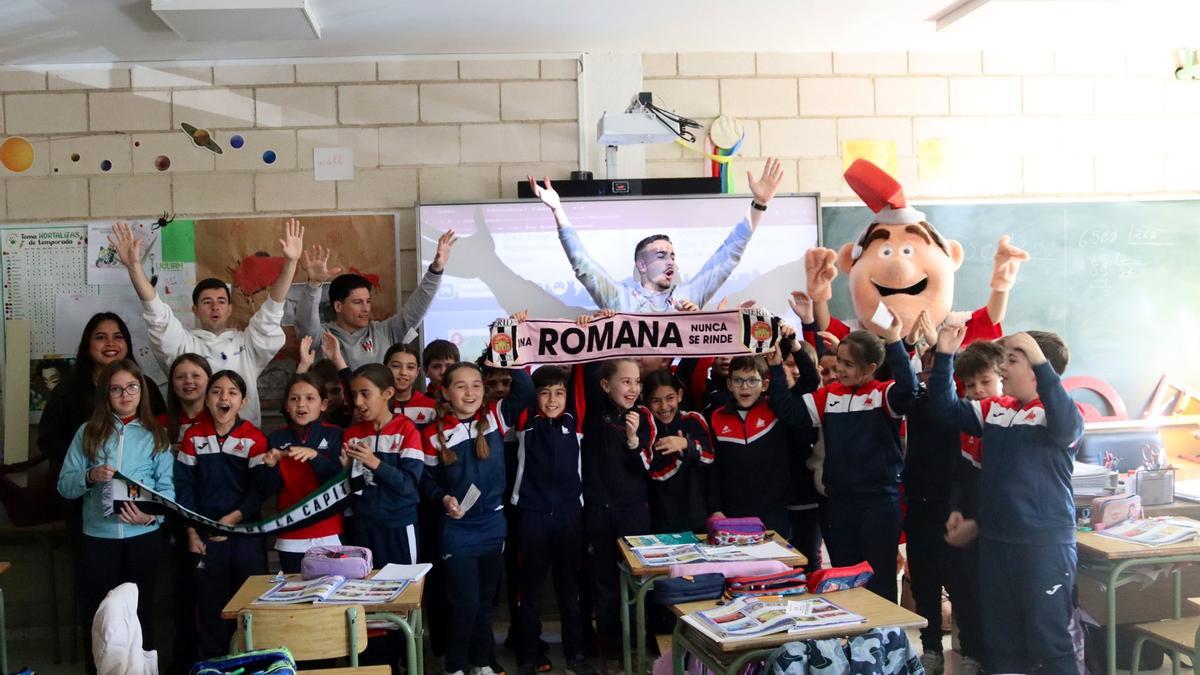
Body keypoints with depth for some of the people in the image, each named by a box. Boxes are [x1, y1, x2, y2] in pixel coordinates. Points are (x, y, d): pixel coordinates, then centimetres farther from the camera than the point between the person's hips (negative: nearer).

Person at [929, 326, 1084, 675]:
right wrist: (944, 356, 0)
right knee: (998, 637, 17)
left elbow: (1065, 424, -34)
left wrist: (1040, 361, -40)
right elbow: (947, 407, 12)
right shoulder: (993, 409, 9)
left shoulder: (1062, 415, -12)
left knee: (1049, 638, 2)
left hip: (1045, 544, -7)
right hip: (994, 540, 7)